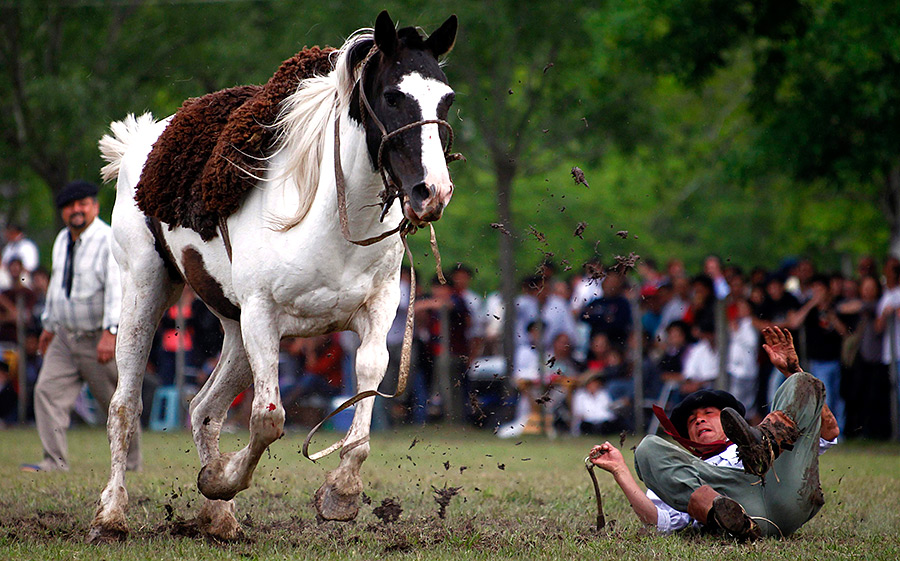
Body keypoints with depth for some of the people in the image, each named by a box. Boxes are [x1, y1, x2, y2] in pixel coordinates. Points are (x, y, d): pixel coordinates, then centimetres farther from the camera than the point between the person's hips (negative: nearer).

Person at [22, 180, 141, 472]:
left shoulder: (110, 241, -15)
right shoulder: (62, 240, 10)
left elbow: (118, 288, -25)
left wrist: (110, 333, -35)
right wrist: (49, 325, 28)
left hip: (100, 339, -7)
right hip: (65, 338, 7)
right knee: (47, 391, -9)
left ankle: (131, 467, 16)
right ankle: (55, 463, -11)